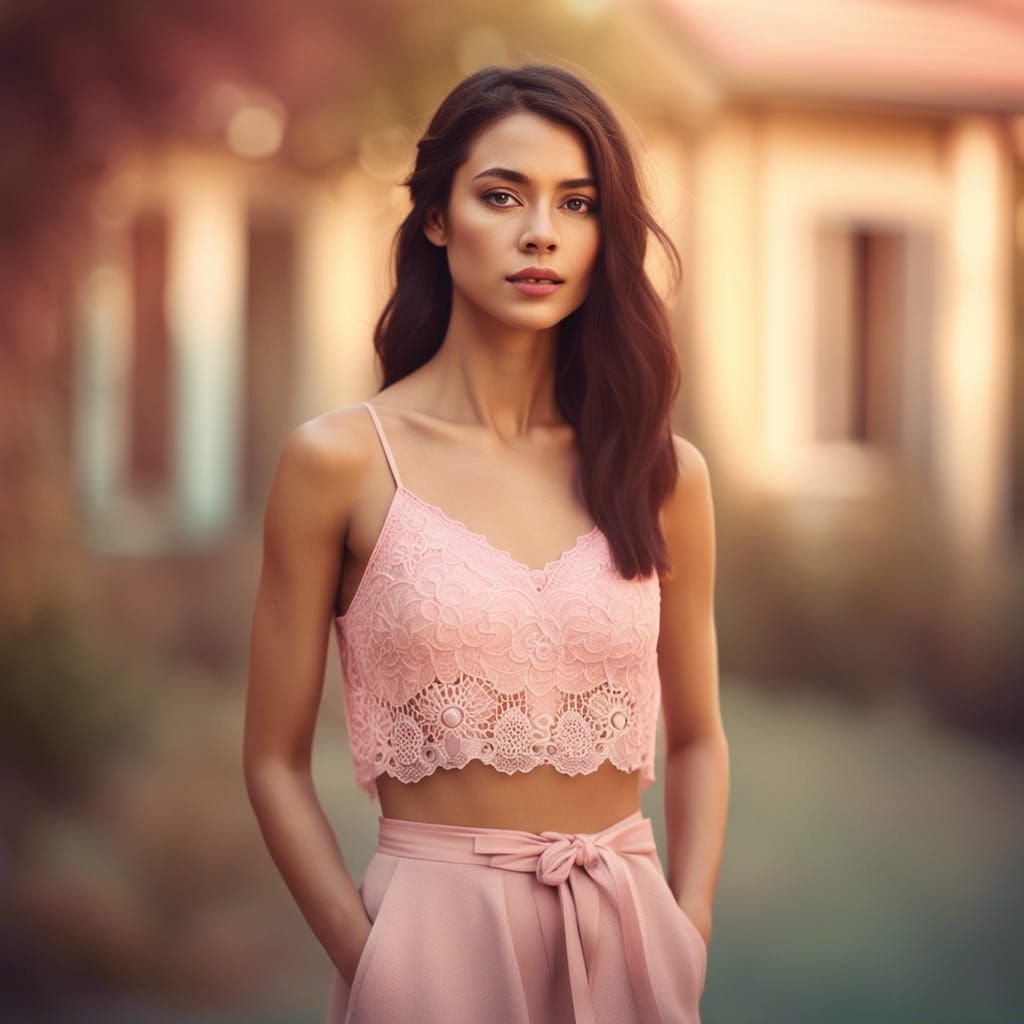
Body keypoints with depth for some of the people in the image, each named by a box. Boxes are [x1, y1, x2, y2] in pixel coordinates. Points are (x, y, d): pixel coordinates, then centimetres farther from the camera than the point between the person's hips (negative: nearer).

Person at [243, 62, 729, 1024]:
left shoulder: (661, 472, 1)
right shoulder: (341, 462, -6)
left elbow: (695, 739, 11)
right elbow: (275, 764, -3)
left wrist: (688, 944, -1)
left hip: (628, 934, 3)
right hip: (436, 934, -3)